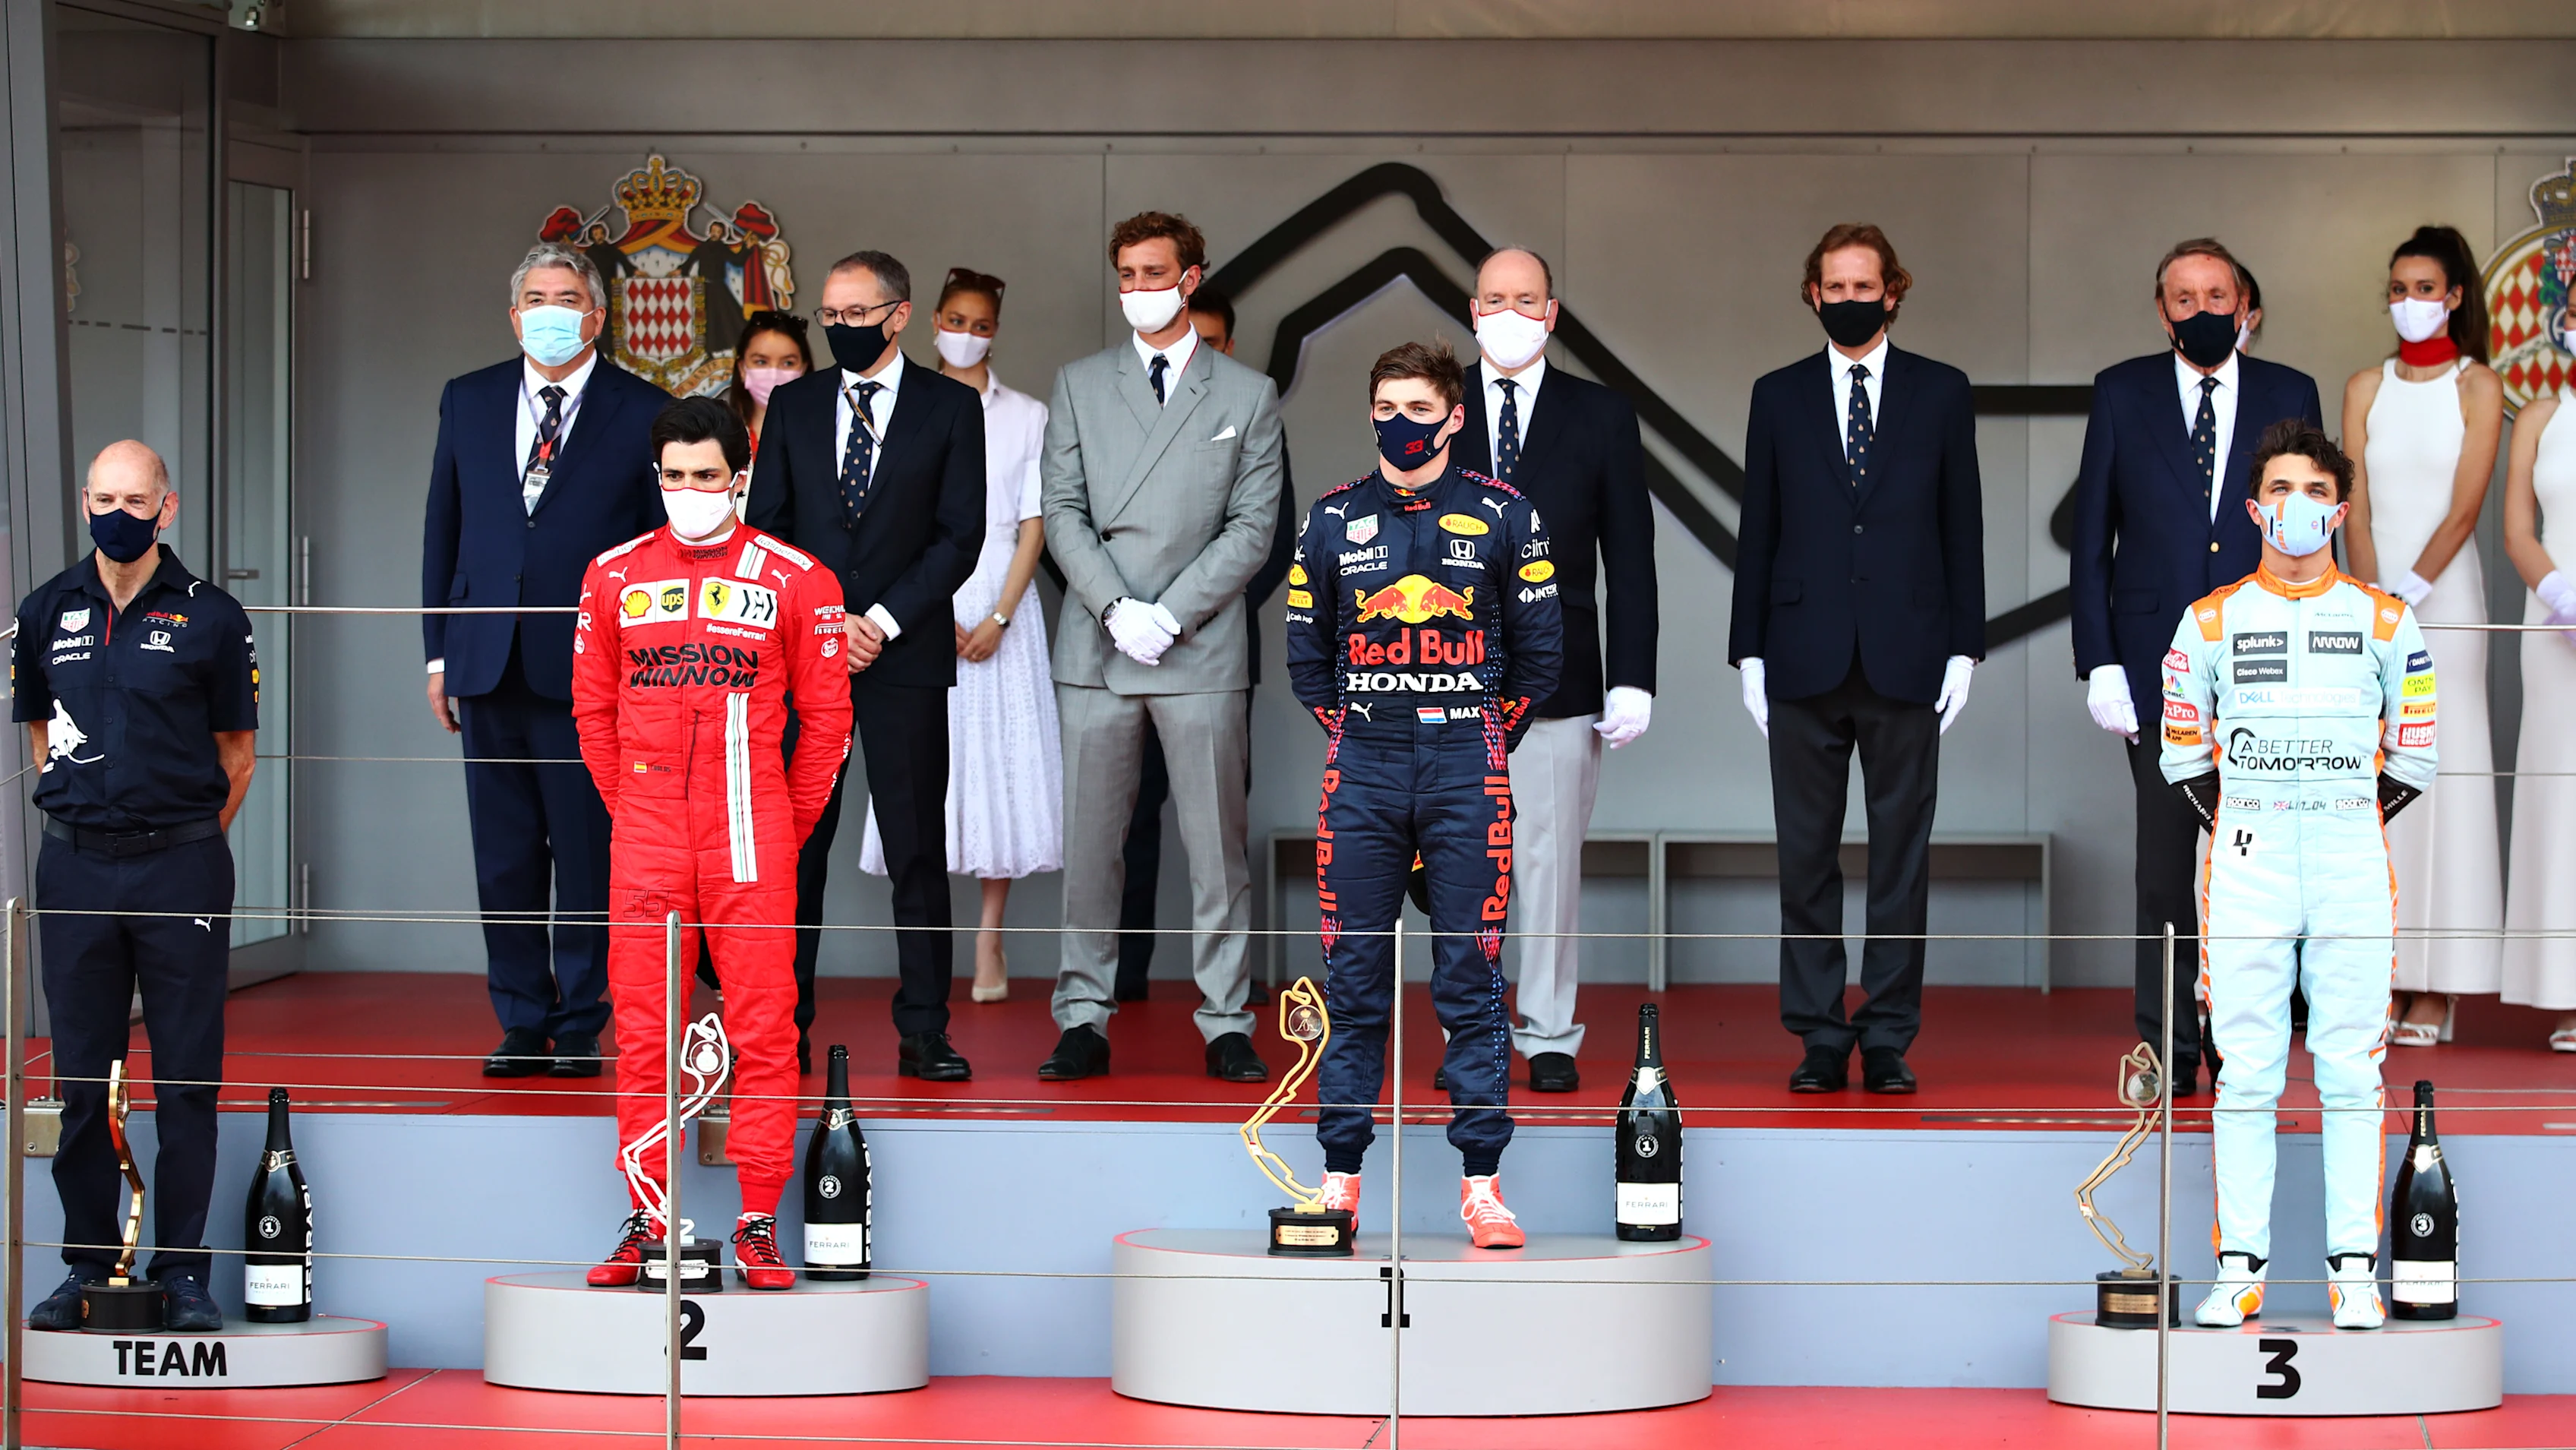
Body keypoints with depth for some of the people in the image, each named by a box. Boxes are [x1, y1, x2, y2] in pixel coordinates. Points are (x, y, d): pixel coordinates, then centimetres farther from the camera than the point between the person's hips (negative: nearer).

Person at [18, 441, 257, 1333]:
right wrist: (88, 820, 11)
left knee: (187, 1080, 0)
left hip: (182, 865, -2)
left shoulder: (210, 617, 0)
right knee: (81, 1076, 5)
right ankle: (88, 1266, 14)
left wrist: (181, 843, 5)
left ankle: (182, 1269, 6)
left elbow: (236, 756, 6)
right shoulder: (46, 614, 8)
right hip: (74, 868, 2)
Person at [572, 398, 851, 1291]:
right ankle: (645, 1222, 11)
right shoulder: (615, 575, 9)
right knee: (641, 1030, 3)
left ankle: (759, 1225, 4)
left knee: (763, 1029, -2)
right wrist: (629, 807, 13)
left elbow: (826, 715, 6)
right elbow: (593, 707, 16)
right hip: (646, 842, 2)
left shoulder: (794, 579, 2)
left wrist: (790, 823, 7)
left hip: (751, 841, -2)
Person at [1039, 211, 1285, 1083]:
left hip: (1201, 651, -1)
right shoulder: (1079, 386, 12)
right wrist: (1119, 609, -9)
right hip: (1096, 650, 1)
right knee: (1090, 843, 2)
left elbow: (1253, 526, 1)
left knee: (1216, 846, 0)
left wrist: (1169, 615, -9)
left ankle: (1226, 1027, 4)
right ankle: (1084, 1022, 6)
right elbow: (1062, 512, 5)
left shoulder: (1247, 396, 8)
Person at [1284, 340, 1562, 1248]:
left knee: (1472, 982, -1)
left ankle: (1481, 1179, 2)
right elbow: (1305, 647, 16)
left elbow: (1540, 646, 8)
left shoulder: (1503, 516, 4)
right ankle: (1340, 1174, 8)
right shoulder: (1334, 519, 9)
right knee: (1354, 981, 3)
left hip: (1466, 772, -1)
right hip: (1362, 776, 2)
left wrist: (1486, 737, 7)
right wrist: (1353, 732, 11)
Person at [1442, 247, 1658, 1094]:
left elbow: (1629, 561, 4)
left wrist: (1633, 679, -3)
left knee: (1551, 863, 1)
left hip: (1557, 681, -1)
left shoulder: (1601, 418, 6)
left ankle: (1550, 1039, 10)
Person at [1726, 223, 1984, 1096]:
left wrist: (1964, 647, 0)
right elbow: (1758, 530, 9)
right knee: (1807, 855, 2)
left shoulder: (1940, 393, 7)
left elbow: (1963, 526, 7)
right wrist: (1750, 652, 3)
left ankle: (1889, 1038, 7)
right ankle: (1819, 1039, 8)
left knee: (1902, 853, 1)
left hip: (1905, 658, -1)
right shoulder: (1779, 397, 9)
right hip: (1805, 662, 1)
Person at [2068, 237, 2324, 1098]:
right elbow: (2090, 539, 5)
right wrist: (2099, 663, -3)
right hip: (2158, 662, 0)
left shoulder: (2290, 396, 7)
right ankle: (2169, 1049, 9)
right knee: (2164, 865, 2)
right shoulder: (2122, 395, 6)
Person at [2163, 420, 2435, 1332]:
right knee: (2245, 1074, -1)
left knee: (2351, 1073, -1)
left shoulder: (2386, 623, 7)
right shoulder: (2210, 622, 6)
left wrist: (2344, 829, 6)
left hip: (2354, 861, 0)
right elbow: (2182, 754, 12)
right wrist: (2239, 831, 6)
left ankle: (2355, 1270, 3)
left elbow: (2413, 758, 11)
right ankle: (2240, 1267, 3)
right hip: (2245, 863, 0)